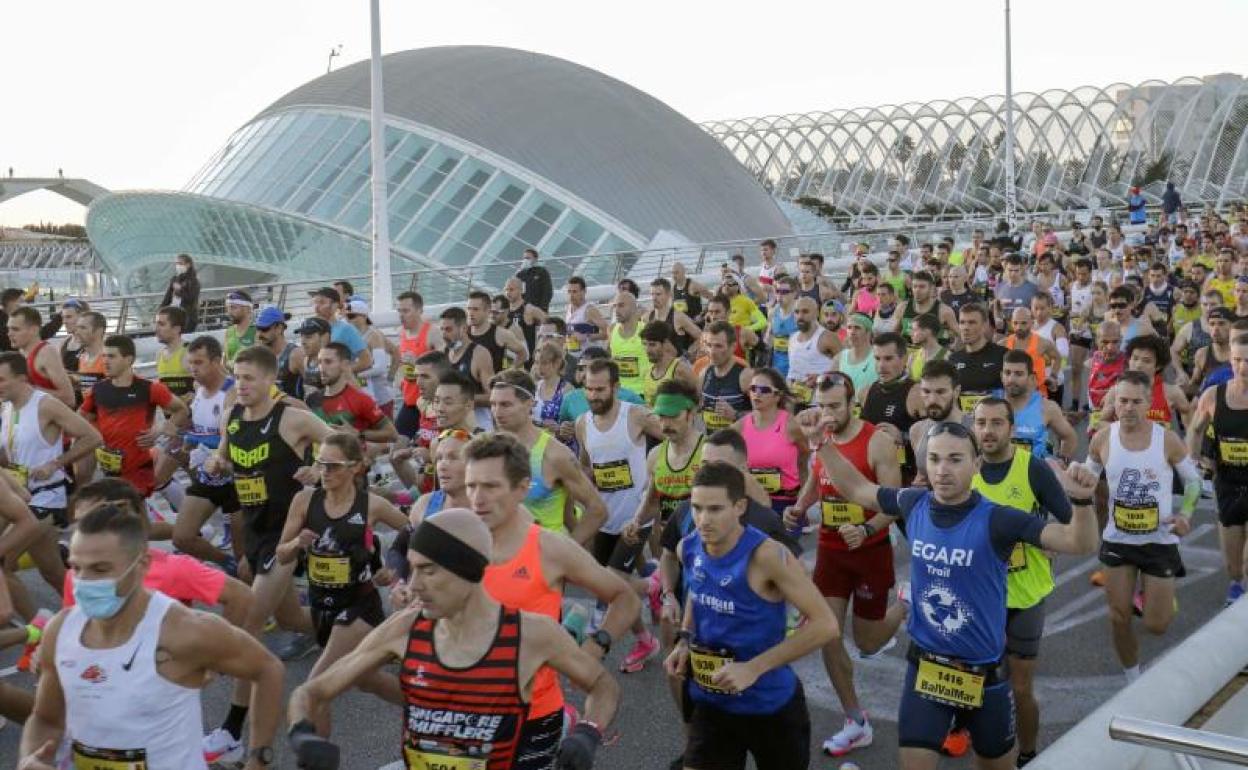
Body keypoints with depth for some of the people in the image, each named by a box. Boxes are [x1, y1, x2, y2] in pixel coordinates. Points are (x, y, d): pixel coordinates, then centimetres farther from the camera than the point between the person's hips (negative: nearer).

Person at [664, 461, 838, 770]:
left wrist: (754, 668, -27)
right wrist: (684, 641, 0)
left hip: (770, 705, -4)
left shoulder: (767, 556, -25)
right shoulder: (689, 548, -6)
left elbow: (825, 625, -25)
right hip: (711, 702, 4)